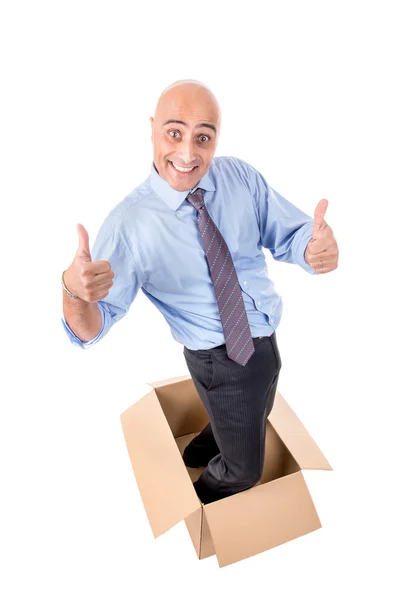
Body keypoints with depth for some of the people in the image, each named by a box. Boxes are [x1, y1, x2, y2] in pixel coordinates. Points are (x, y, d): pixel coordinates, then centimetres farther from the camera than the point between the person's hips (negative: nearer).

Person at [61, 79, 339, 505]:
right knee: (244, 470, 16)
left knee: (254, 420, 34)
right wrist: (74, 292, -48)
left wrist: (314, 248, -36)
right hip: (220, 360, -5)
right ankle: (200, 501, 51)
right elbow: (90, 330, -24)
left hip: (265, 341, 6)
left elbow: (287, 234, -11)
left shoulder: (241, 175, -11)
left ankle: (199, 452, 66)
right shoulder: (129, 225, -23)